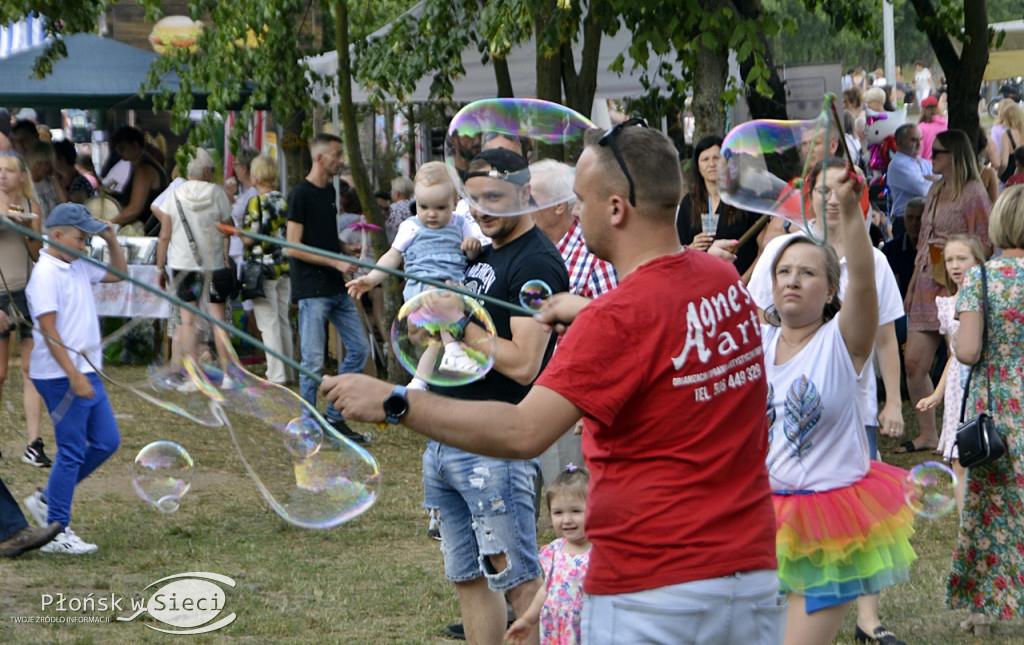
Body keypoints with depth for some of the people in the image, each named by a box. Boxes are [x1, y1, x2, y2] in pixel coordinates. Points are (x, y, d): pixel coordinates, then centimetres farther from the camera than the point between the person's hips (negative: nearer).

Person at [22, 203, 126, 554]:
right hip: (61, 376, -9)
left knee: (106, 441, 12)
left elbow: (119, 273, 26)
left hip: (86, 373, 9)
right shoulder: (46, 274, -15)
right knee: (71, 452, -5)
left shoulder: (79, 268, 11)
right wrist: (74, 376, -22)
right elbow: (48, 330, -19)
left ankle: (47, 499, 23)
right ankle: (57, 532, 3)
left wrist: (112, 240, 9)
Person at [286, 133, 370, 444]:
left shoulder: (329, 191, 15)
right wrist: (336, 263, -16)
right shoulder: (300, 195, -10)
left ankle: (334, 416, 16)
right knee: (313, 362, -4)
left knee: (359, 349, 7)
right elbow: (294, 247, -15)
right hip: (312, 290, -8)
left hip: (337, 289, 8)